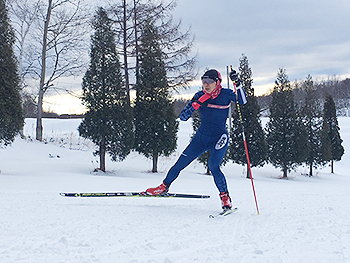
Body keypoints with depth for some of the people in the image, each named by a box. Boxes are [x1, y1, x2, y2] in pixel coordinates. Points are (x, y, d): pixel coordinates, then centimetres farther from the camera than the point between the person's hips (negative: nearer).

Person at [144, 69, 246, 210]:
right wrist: (196, 104, -21)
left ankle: (225, 197, -6)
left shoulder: (226, 94, -9)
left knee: (213, 166, -25)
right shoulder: (200, 96, -4)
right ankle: (164, 186, 27)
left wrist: (237, 84, -30)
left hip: (219, 139, -4)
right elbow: (183, 117, -7)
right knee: (180, 164, 4)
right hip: (201, 137, 4)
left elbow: (242, 101, -22)